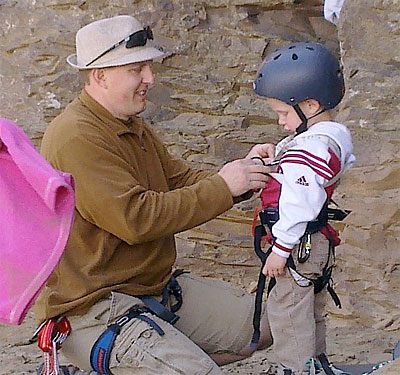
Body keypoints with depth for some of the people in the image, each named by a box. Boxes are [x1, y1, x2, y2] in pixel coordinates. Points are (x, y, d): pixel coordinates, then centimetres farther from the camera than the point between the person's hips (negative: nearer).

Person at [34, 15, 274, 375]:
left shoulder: (132, 126, 14)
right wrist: (222, 187, -22)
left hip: (154, 286, 9)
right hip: (93, 308, -9)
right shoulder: (76, 137, -19)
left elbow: (183, 181, 6)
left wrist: (245, 172, -11)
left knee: (264, 326, 7)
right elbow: (136, 218, -27)